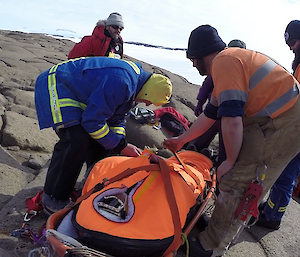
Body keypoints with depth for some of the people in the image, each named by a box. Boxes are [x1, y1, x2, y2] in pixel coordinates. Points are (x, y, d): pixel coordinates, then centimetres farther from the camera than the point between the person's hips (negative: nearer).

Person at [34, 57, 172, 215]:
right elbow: (92, 121, -28)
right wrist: (121, 145, -19)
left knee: (99, 140, 8)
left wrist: (121, 145, -3)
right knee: (77, 139, -24)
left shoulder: (136, 77, 3)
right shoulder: (120, 82, -32)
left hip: (76, 92, 11)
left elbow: (117, 119, 10)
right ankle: (53, 201, -10)